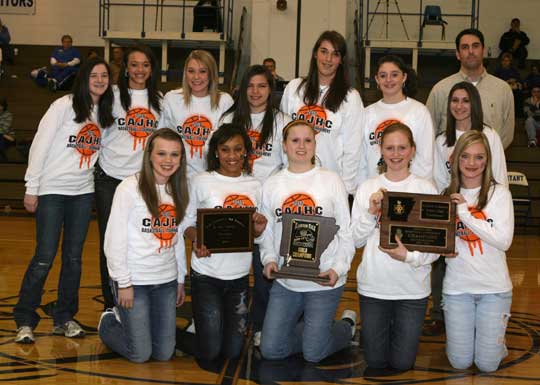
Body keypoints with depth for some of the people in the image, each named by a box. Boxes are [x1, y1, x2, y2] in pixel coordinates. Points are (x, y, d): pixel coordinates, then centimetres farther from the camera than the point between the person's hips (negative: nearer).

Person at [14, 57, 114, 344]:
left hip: (83, 192, 5)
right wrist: (32, 188, -11)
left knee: (74, 258, 8)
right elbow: (40, 145, -10)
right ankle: (24, 321, 5)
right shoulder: (64, 106, -8)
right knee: (44, 258, -6)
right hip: (53, 190, -5)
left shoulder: (104, 112, 8)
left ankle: (65, 318, 19)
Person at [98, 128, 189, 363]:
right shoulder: (130, 188, -12)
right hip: (134, 280, -5)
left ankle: (128, 321, 35)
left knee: (164, 354, 7)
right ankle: (108, 323, 28)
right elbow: (114, 239, -12)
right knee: (140, 354, -1)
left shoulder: (178, 190, 7)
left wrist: (181, 279, 12)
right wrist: (124, 282, -13)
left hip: (166, 281, 6)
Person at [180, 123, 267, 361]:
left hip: (240, 276, 3)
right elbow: (187, 223, -2)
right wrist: (197, 239, -23)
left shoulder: (254, 185, 6)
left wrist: (258, 230, -10)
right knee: (208, 352, -2)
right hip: (206, 275, -3)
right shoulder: (201, 182, -5)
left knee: (232, 351, 7)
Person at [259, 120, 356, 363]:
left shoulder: (331, 181, -2)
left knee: (313, 354, 2)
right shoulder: (271, 185, 6)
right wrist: (269, 259, -10)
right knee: (270, 350, 4)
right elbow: (266, 232, 9)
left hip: (324, 281, -3)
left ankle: (346, 324, 31)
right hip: (285, 281, 3)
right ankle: (310, 324, 29)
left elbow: (346, 233, -2)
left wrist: (338, 268, -15)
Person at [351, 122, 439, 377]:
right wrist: (371, 212, -15)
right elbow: (356, 240, 0)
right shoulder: (367, 188, 1)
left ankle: (401, 330, 36)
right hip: (373, 285, 1)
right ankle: (385, 328, 40)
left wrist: (408, 256, -23)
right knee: (375, 360, 10)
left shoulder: (426, 189, -5)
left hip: (412, 288, -1)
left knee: (401, 362, 6)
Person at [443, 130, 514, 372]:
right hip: (457, 286, 2)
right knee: (459, 362, 3)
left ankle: (495, 339, 32)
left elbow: (504, 241, -15)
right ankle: (460, 333, 33)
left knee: (487, 364, 1)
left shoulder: (499, 193, -5)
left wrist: (465, 214, -18)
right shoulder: (448, 196, 5)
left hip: (494, 287, -2)